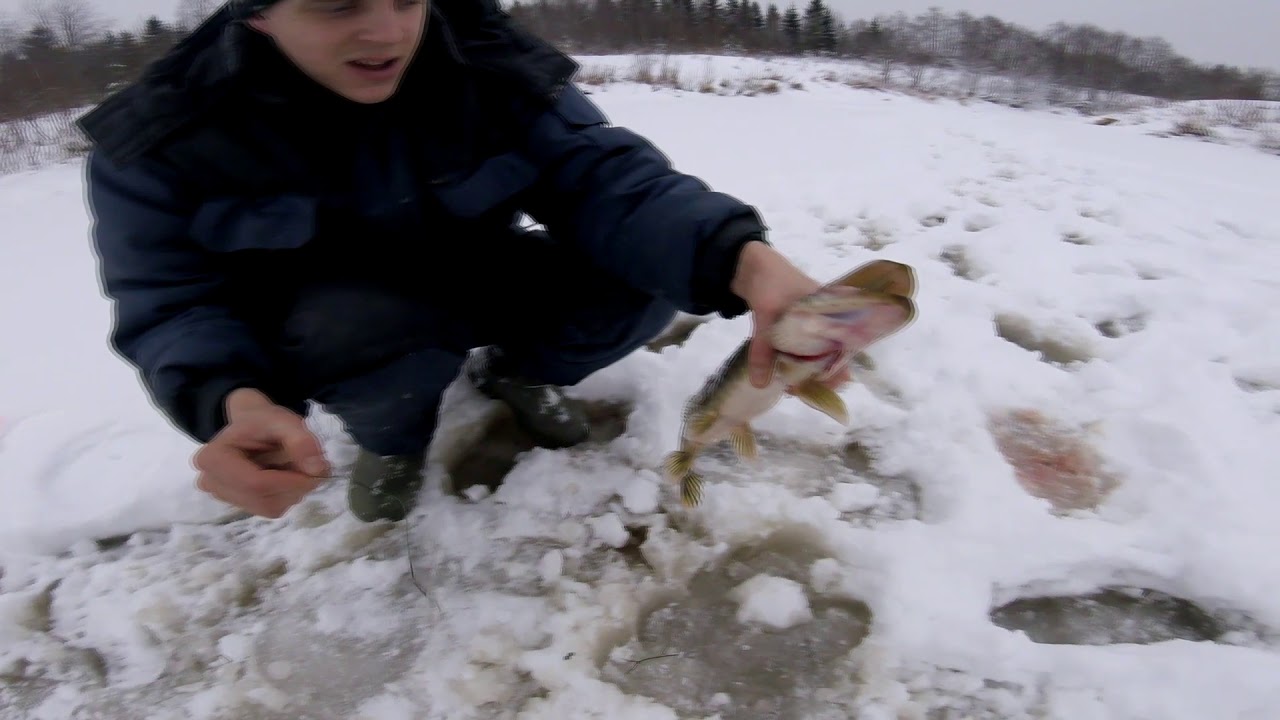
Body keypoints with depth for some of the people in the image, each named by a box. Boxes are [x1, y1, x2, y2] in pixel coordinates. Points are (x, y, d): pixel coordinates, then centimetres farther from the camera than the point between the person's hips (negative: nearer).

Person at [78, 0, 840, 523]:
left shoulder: (491, 64, -18)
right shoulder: (164, 132, -19)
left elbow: (604, 175, -28)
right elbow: (172, 308, -17)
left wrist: (742, 259, -48)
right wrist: (231, 401, -42)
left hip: (483, 282, 2)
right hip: (326, 318, 0)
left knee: (644, 274, -20)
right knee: (355, 325, -37)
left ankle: (514, 368, 11)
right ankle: (392, 435, 2)